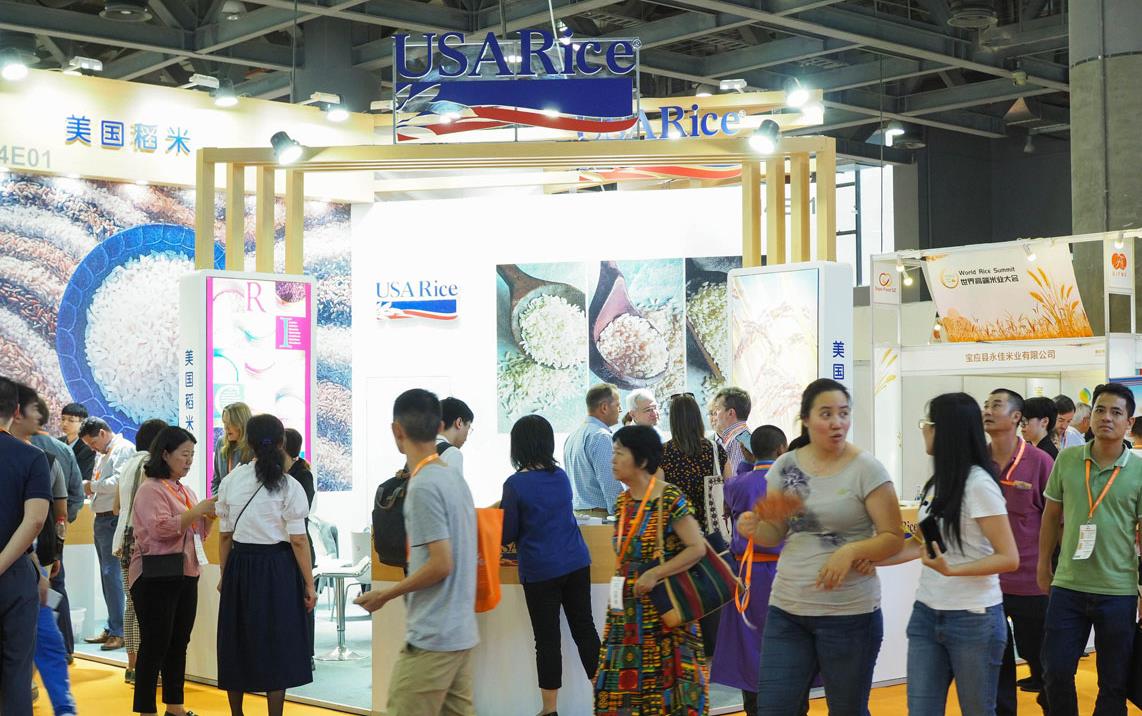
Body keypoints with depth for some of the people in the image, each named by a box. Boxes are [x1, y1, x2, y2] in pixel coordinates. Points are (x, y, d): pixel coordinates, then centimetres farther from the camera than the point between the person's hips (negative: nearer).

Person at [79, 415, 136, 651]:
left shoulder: (123, 449, -9)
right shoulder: (104, 453, 21)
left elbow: (119, 481, -21)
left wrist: (92, 485, -10)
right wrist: (91, 488, 6)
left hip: (114, 518, -10)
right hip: (101, 517, 10)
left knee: (112, 574, -11)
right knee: (107, 575, 13)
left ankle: (118, 632, -9)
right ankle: (111, 629, 20)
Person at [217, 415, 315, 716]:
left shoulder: (231, 481, 1)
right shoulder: (288, 486, -9)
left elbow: (225, 535, 7)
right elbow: (298, 540, -9)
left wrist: (225, 575, 18)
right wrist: (309, 585, -3)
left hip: (239, 566, 4)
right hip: (276, 566, -4)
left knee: (238, 644, 14)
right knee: (276, 646, 5)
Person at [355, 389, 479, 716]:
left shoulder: (424, 486, -17)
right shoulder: (454, 475, 9)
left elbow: (441, 564, -19)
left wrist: (385, 595, -8)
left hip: (431, 638, -9)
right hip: (461, 631, 9)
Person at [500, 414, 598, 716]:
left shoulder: (515, 484, -12)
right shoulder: (561, 477, 6)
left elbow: (507, 534, -7)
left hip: (540, 570, -5)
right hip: (576, 563, 5)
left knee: (547, 639, 2)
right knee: (585, 628, 13)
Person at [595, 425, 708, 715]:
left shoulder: (669, 500, -12)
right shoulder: (623, 502, 10)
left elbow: (697, 548, -17)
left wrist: (655, 574, -20)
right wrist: (619, 584, 12)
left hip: (663, 611, -7)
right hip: (626, 612, 7)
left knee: (664, 679, -4)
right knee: (622, 684, 5)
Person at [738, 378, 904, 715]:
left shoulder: (867, 470, -9)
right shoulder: (784, 466, 4)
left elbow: (893, 537, -8)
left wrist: (851, 551, -26)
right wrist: (754, 527, -10)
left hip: (849, 614, -4)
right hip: (786, 610, 4)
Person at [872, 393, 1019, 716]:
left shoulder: (978, 484, -15)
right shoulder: (937, 483, 9)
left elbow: (1009, 558, -16)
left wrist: (952, 570, -27)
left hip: (974, 619, -7)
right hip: (926, 615, 7)